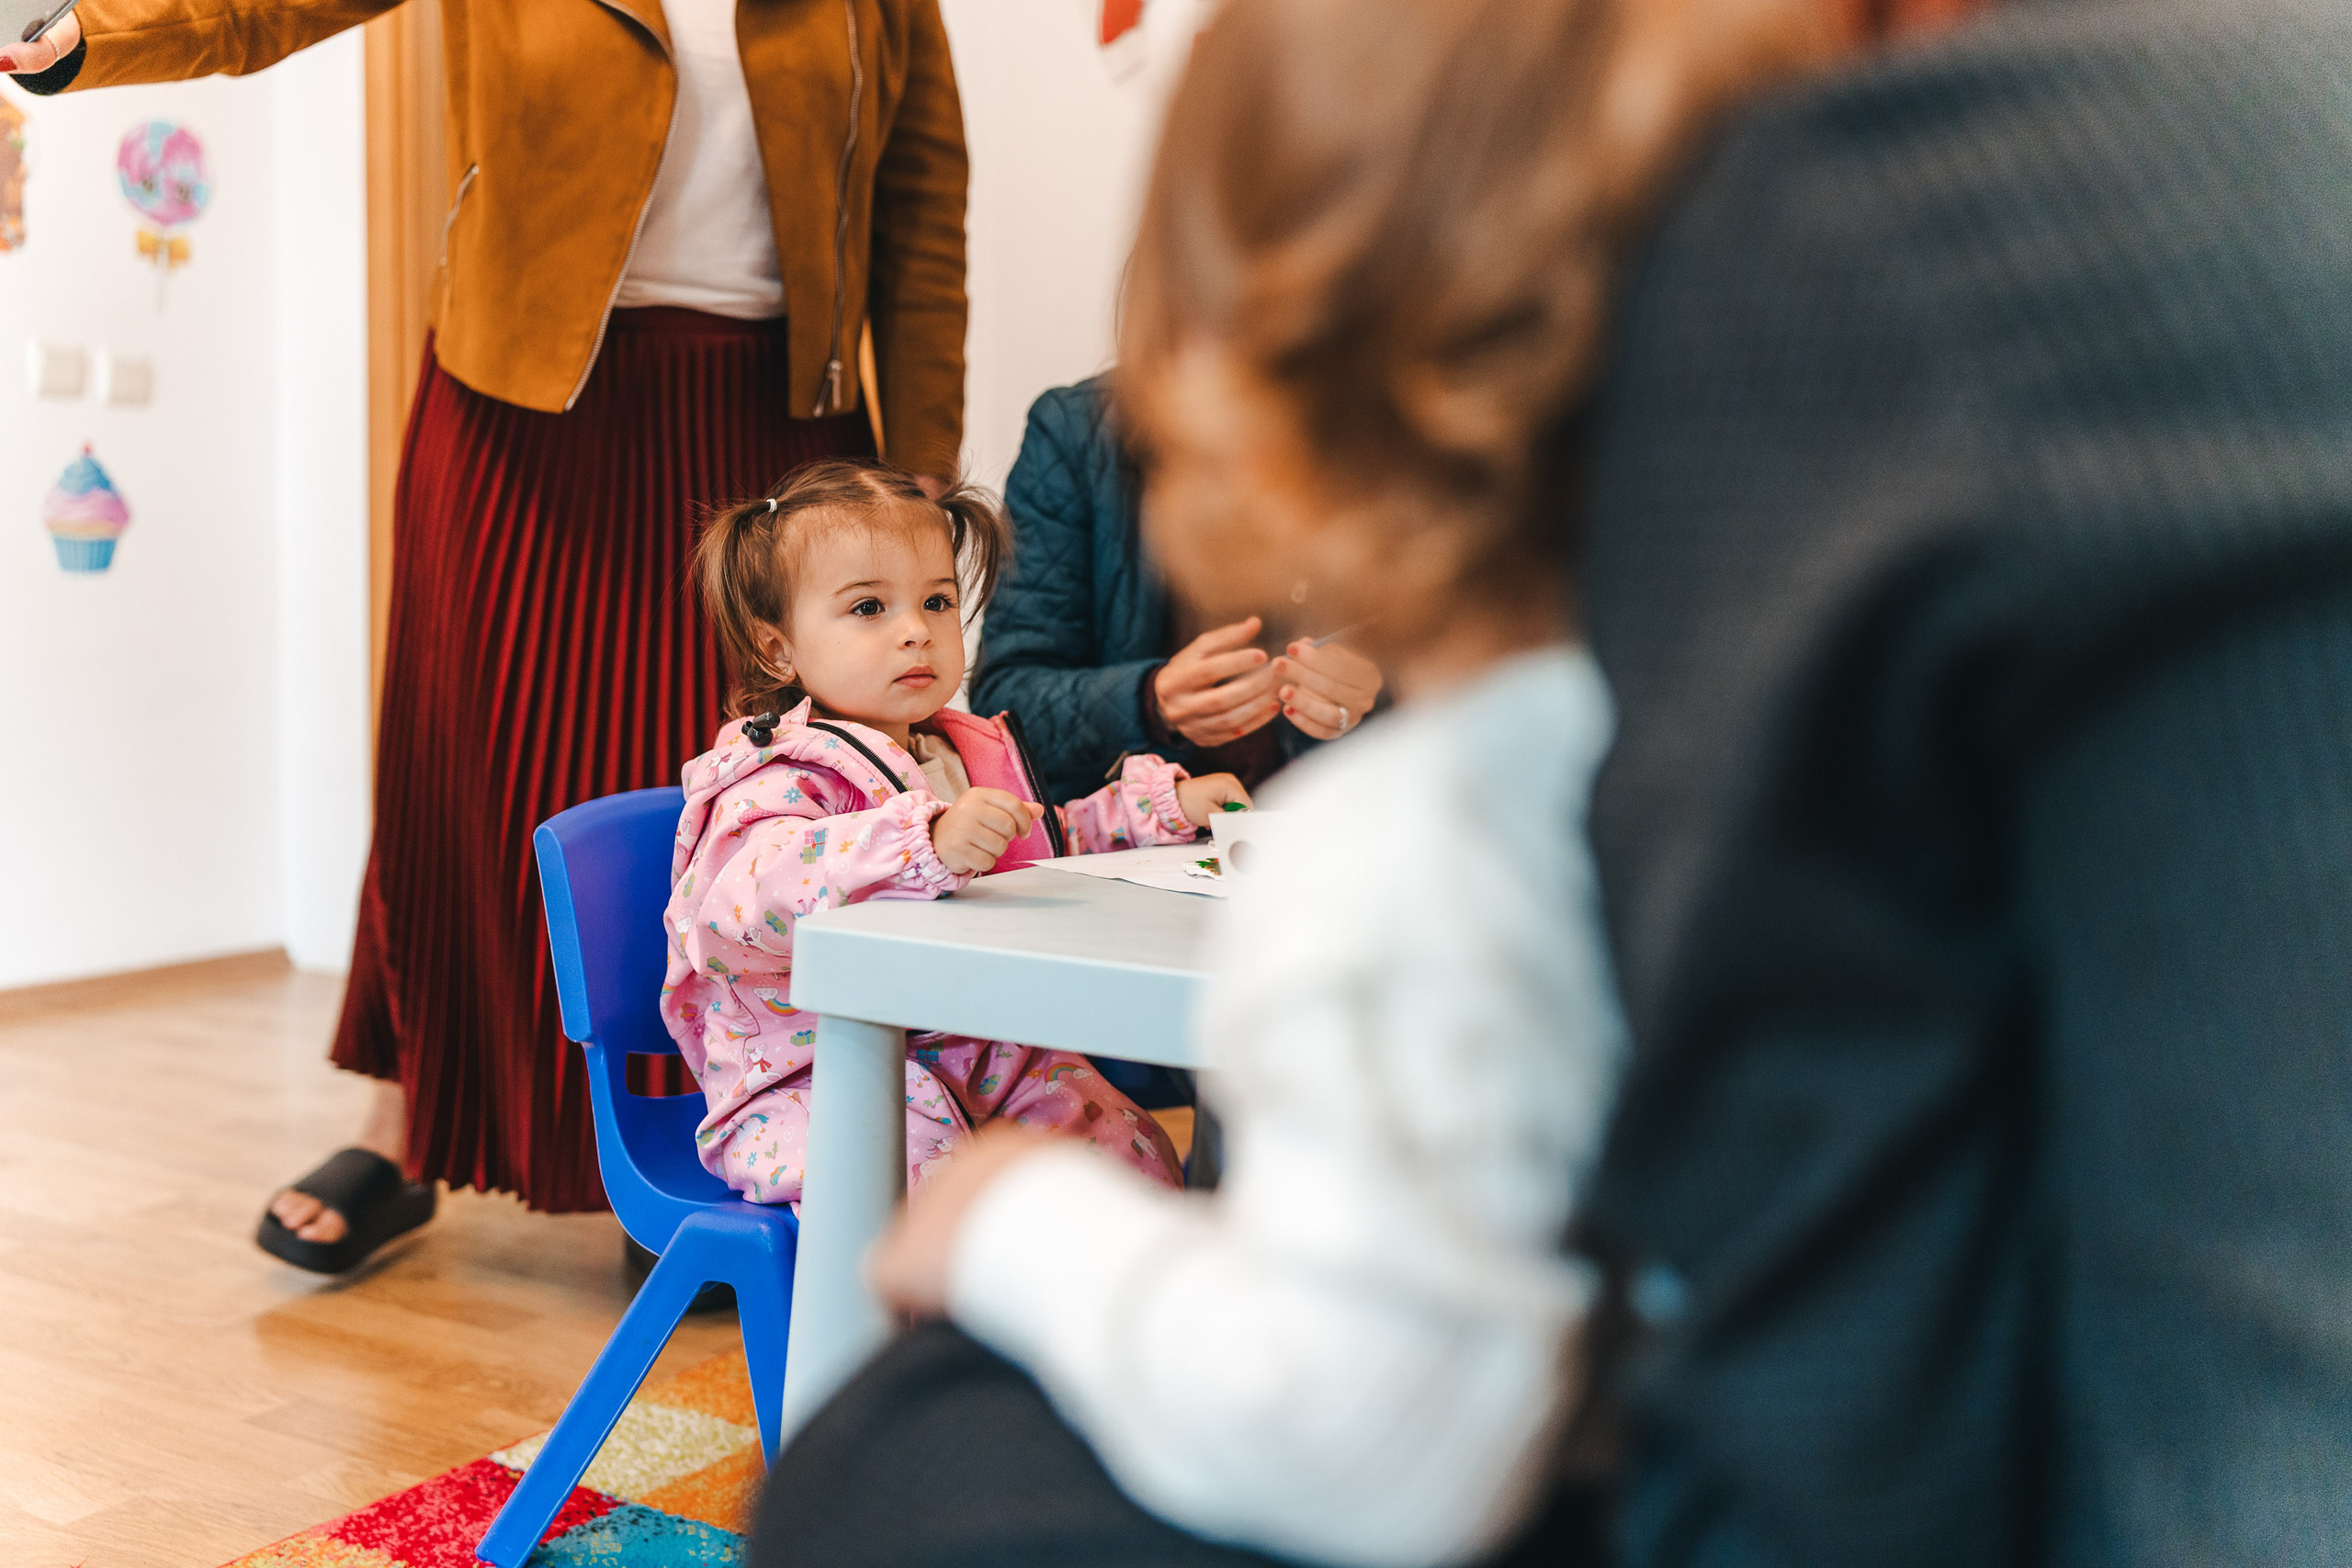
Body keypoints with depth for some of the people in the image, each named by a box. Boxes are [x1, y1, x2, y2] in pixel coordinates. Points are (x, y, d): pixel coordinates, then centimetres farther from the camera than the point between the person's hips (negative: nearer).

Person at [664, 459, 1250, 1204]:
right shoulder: (776, 779, -14)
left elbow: (1044, 849, 35)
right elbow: (746, 896, -37)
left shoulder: (969, 754, 15)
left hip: (978, 1052, 7)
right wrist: (928, 843, -48)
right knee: (925, 1194, -35)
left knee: (1136, 1156, -9)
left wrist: (1163, 805, 24)